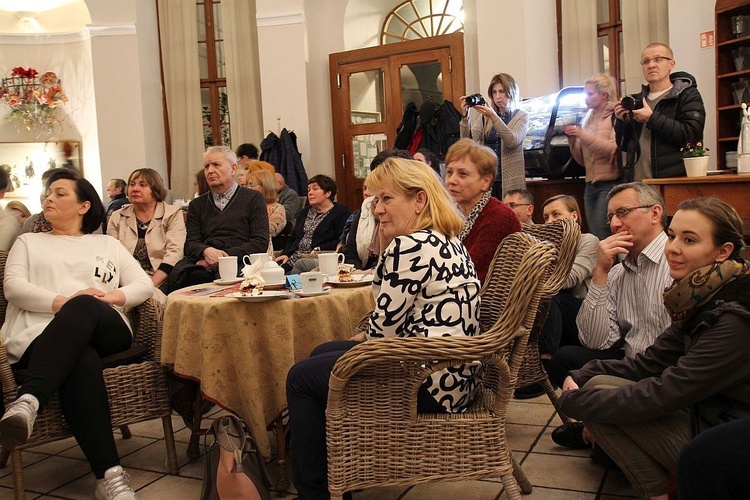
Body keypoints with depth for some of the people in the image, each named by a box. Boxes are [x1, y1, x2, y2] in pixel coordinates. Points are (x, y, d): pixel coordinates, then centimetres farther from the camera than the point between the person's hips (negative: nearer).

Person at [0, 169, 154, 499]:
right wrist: (62, 302, -11)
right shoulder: (28, 242, 28)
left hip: (105, 332, 1)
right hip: (43, 336, -1)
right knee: (83, 363, -39)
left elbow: (144, 284, 15)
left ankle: (28, 401, -55)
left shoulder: (107, 244, 28)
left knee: (83, 308, -38)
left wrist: (111, 297, -8)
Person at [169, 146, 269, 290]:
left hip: (239, 263, -3)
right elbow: (191, 243, 12)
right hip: (202, 263, 3)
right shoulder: (197, 205, 23)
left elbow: (261, 243, 2)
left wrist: (226, 256, -11)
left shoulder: (253, 198, 12)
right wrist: (206, 251, -13)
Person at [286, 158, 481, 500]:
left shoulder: (410, 246, -20)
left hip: (431, 382, -11)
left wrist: (366, 340, 4)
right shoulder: (446, 241, 12)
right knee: (322, 354, 22)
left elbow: (384, 328, -15)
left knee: (301, 378, 0)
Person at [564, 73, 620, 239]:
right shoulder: (588, 119, 17)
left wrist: (582, 135, -17)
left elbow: (613, 149, -16)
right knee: (594, 235, 6)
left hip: (610, 183, -7)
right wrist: (572, 138, 1)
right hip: (591, 186, 7)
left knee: (600, 236, -13)